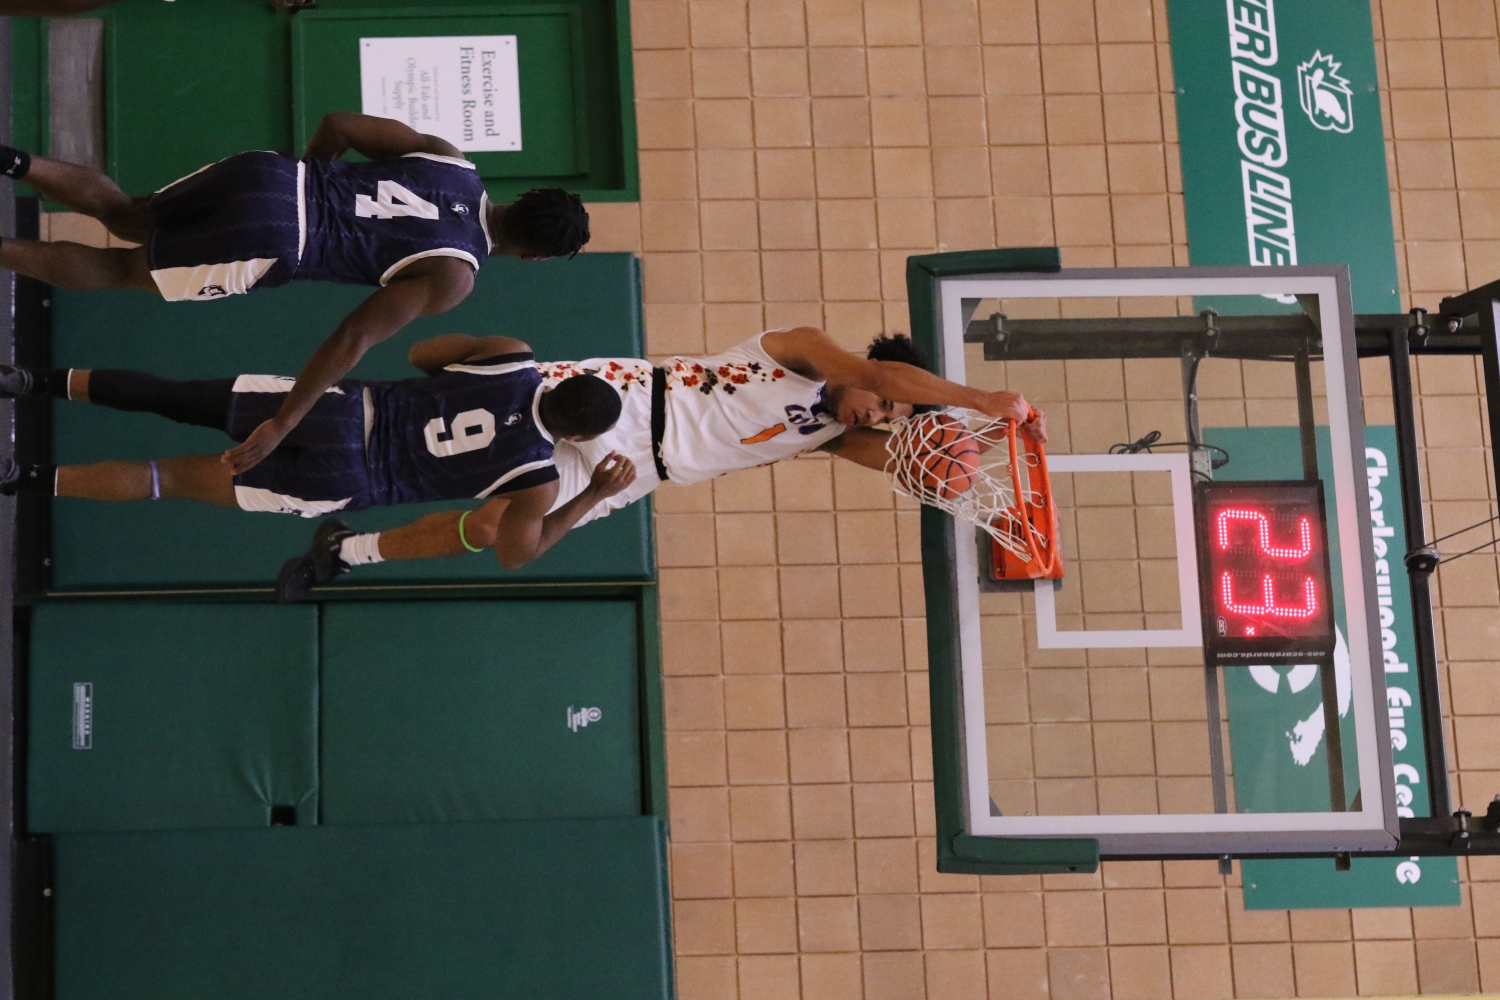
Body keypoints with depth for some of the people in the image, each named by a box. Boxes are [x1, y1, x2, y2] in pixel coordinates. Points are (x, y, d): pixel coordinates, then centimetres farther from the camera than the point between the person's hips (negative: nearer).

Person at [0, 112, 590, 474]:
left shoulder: (450, 161, 10)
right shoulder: (454, 277, -8)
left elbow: (336, 123, 14)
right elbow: (353, 339, -17)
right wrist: (279, 428, -15)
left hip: (266, 171, 6)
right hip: (267, 244, -6)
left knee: (127, 218, 28)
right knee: (119, 269, 11)